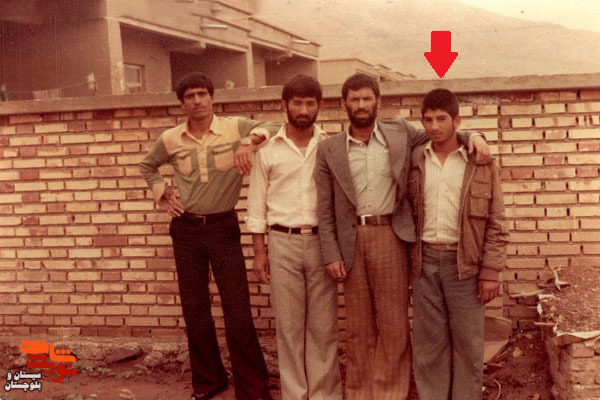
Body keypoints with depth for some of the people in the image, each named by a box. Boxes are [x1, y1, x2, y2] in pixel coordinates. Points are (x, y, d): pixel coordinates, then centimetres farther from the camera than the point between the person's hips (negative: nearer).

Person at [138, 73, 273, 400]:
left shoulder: (236, 128, -6)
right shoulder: (170, 139, 3)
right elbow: (147, 166, 22)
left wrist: (255, 138, -22)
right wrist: (163, 194, 8)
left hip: (223, 227, -3)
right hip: (186, 229, 3)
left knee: (238, 312, -3)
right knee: (194, 311, 12)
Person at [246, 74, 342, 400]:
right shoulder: (268, 150, 4)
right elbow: (257, 205, 6)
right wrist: (260, 252, 1)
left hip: (322, 241, 0)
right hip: (282, 242, 0)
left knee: (323, 324, 5)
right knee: (289, 325, 6)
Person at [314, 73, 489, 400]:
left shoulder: (400, 133, 4)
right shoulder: (329, 149, 3)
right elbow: (325, 209, 2)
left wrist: (472, 136, -2)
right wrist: (331, 254, -4)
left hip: (390, 235, 0)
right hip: (351, 239, 1)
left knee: (393, 321, 3)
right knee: (358, 324, 10)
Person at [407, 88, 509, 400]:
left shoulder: (481, 164, -2)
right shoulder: (414, 160, 6)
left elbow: (496, 224, -1)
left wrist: (491, 272, -6)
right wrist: (406, 263, 5)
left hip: (465, 262, -2)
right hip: (424, 261, 2)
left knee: (467, 342, 6)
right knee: (428, 342, 9)